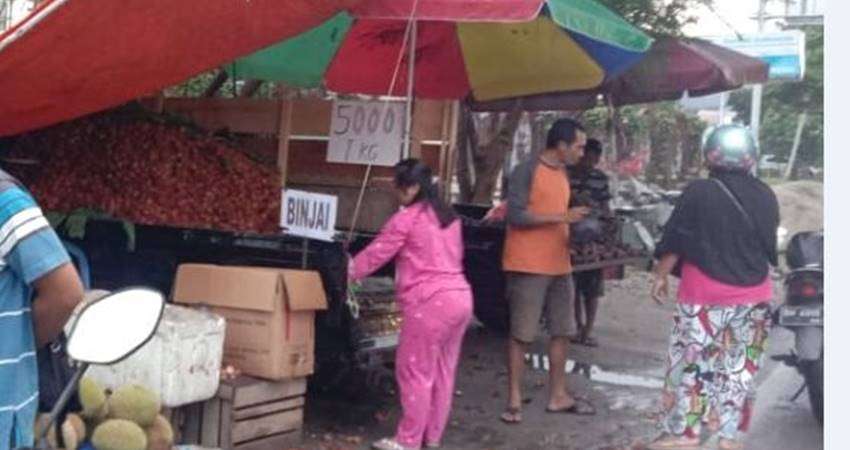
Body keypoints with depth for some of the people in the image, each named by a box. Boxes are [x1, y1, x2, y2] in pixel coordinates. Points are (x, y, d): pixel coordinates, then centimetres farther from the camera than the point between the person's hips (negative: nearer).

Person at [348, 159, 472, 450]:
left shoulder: (405, 220, -6)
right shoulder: (449, 218, 17)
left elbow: (376, 254, 0)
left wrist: (348, 273, 14)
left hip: (430, 302, -8)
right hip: (461, 297, 8)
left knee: (415, 371, 1)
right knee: (442, 370, 14)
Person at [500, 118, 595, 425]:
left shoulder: (563, 173, 14)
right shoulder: (527, 171, -11)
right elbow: (516, 216, -18)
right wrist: (562, 217, -19)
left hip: (560, 264, 8)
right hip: (529, 266, -8)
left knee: (561, 331, 12)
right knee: (521, 334, -3)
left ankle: (558, 396, 21)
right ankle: (514, 400, 4)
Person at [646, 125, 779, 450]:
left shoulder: (700, 192, -11)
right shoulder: (765, 196, 3)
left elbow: (675, 241, -8)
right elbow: (770, 245, 15)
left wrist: (661, 275, 5)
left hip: (706, 295, -4)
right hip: (754, 296, 4)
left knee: (691, 362, 5)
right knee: (740, 366, 11)